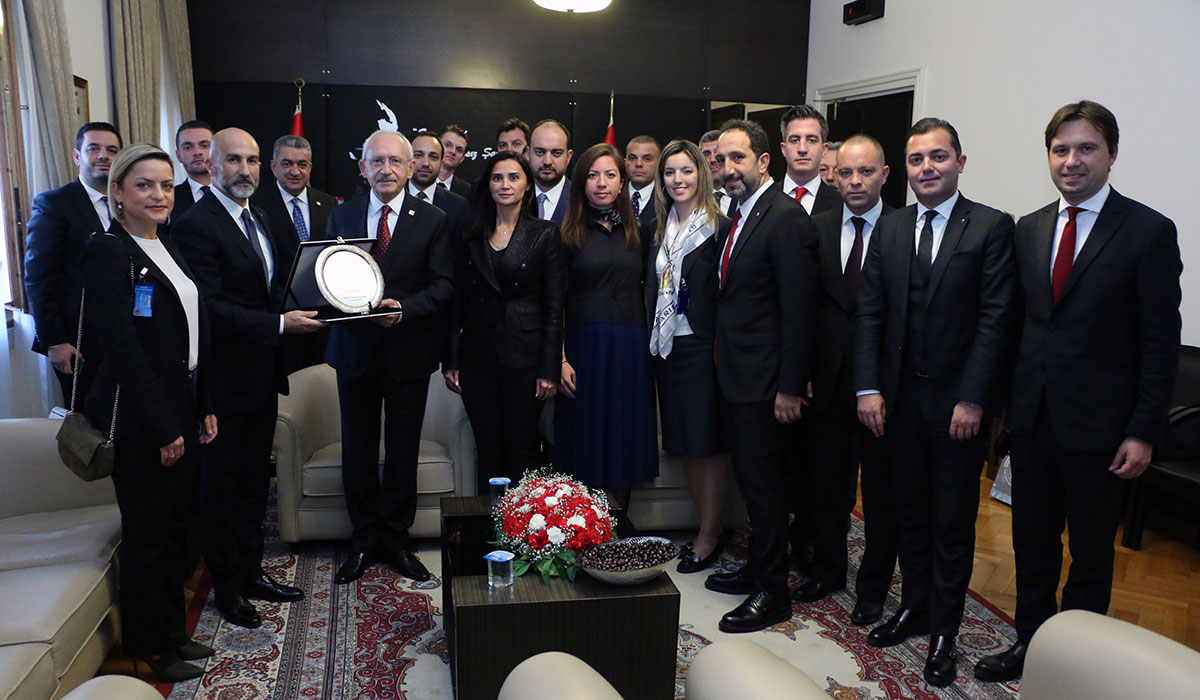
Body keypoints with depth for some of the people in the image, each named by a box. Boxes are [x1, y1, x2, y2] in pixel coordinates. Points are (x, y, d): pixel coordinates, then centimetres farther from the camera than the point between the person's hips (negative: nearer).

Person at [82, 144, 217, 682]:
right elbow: (121, 348, -19)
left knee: (173, 530, 17)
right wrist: (162, 427, -18)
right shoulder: (107, 252, -13)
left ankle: (172, 633, 32)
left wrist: (203, 409, 11)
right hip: (137, 420, -8)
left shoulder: (168, 248, 12)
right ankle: (148, 650, 22)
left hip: (181, 413, 8)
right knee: (146, 535, 5)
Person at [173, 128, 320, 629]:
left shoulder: (260, 219, 13)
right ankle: (226, 586, 22)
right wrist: (279, 323, -26)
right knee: (222, 485, 7)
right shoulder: (195, 225, -15)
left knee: (254, 481, 17)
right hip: (226, 378, -8)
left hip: (262, 375, 8)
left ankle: (252, 572, 31)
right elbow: (209, 307, -22)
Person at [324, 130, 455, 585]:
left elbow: (444, 286, -7)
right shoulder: (342, 216, 7)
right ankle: (364, 541, 25)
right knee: (358, 450, 9)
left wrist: (403, 307, -22)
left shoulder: (433, 220, -2)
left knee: (403, 450, 9)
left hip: (409, 353, -2)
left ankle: (396, 539, 24)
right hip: (355, 348, 2)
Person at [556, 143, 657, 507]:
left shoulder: (637, 231, 12)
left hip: (631, 349, 3)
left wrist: (649, 346, 2)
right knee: (585, 441, 2)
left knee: (627, 439, 9)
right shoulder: (569, 232, 2)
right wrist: (560, 360, -11)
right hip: (584, 346, -3)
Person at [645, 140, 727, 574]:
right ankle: (709, 527, 27)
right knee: (684, 444, 13)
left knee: (707, 444, 1)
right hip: (667, 347, 7)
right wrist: (653, 339, 7)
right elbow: (652, 288, 14)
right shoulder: (660, 230, 13)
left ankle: (708, 538, 15)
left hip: (701, 346, -7)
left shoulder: (717, 228, -8)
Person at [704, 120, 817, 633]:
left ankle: (772, 593, 16)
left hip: (764, 380, -9)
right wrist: (722, 360, 12)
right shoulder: (736, 218, 13)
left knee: (765, 484, 1)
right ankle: (756, 569, 34)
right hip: (735, 377, 9)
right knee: (749, 478, 19)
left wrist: (790, 388, -20)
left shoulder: (786, 217, -15)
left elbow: (798, 311, -19)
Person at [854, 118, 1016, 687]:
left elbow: (996, 318, -10)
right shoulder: (889, 228, 7)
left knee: (953, 518, 8)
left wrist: (973, 398, -15)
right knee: (910, 510, 15)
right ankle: (913, 607, 33)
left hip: (958, 398, -4)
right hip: (899, 395, 4)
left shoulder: (992, 227, -5)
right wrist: (868, 387, -3)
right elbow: (869, 313, 5)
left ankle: (943, 630, 21)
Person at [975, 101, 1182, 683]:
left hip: (1097, 425, -4)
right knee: (1032, 541, 16)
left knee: (1092, 552, 12)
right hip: (1031, 416, 5)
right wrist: (1005, 398, 7)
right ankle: (1030, 641, 33)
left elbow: (1160, 343, -9)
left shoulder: (1149, 231, -8)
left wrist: (1143, 432, -11)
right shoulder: (1028, 229, 7)